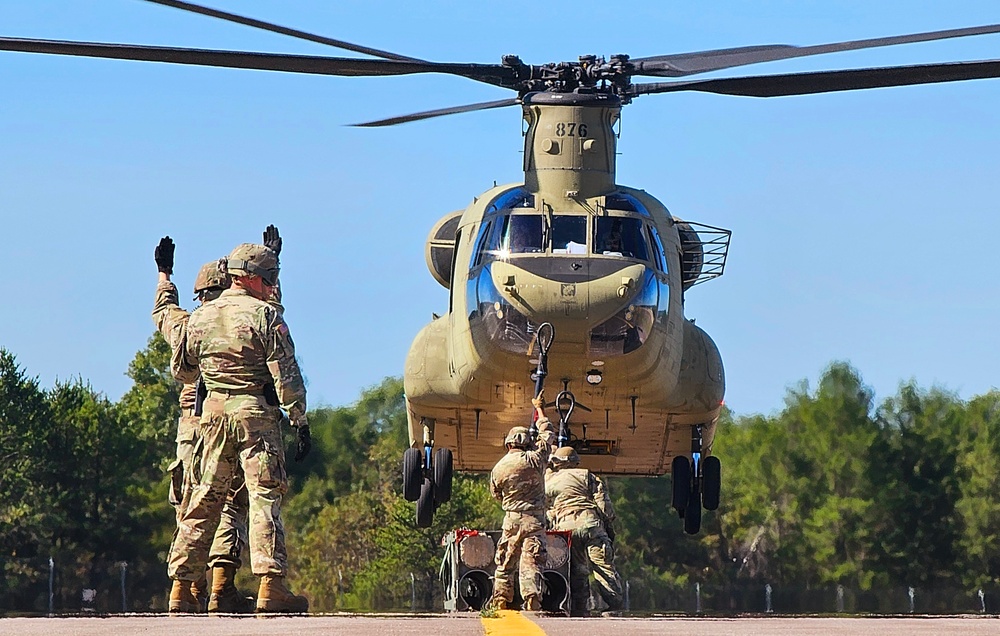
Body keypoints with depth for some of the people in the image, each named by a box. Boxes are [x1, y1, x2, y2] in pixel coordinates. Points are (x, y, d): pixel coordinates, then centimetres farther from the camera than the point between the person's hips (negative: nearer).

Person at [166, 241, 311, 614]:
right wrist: (300, 422, -7)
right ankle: (271, 586, -15)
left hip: (213, 412, 5)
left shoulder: (200, 318, 10)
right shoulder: (265, 316, -6)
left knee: (204, 499, 10)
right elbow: (286, 376, -10)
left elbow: (183, 372, 22)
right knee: (264, 495, -6)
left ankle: (181, 586, 10)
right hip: (257, 412, -5)